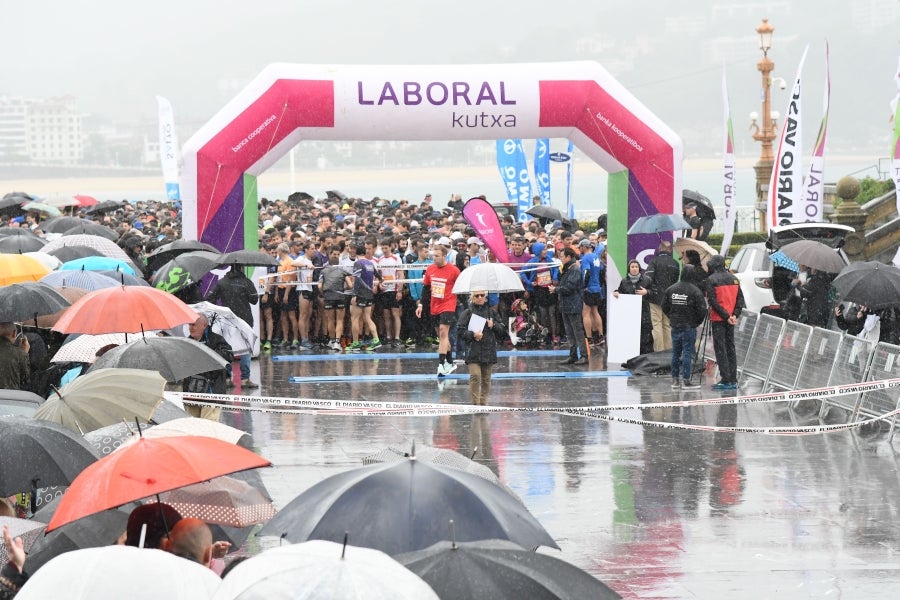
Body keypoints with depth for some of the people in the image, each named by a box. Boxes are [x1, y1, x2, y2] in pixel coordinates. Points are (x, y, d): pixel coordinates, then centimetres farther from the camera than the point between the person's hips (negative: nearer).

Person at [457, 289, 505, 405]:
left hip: (489, 351, 3)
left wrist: (493, 325, -7)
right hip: (473, 351, -3)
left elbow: (502, 329, 13)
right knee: (475, 376, -16)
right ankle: (475, 402, -11)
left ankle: (483, 402, 16)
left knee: (486, 378, 7)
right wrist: (473, 335, -15)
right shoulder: (467, 313, 2)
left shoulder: (492, 312, 11)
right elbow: (460, 331, -1)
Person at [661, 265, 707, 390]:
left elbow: (665, 307, 7)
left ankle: (675, 380, 17)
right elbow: (702, 310, -13)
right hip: (689, 327, -5)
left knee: (675, 353, 12)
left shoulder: (671, 289, 2)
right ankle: (686, 381, -2)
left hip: (675, 326, 5)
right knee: (687, 353, -1)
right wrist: (697, 322, 4)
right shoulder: (695, 291, -13)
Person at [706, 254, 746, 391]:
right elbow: (740, 299, 7)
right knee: (730, 348, 11)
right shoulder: (734, 279, 11)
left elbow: (713, 301, -15)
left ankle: (726, 380, -9)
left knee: (720, 349, -4)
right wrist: (734, 315, -1)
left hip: (718, 319, -6)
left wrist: (726, 316, -13)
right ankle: (733, 380, 10)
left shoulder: (711, 280, -8)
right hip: (730, 320, 6)